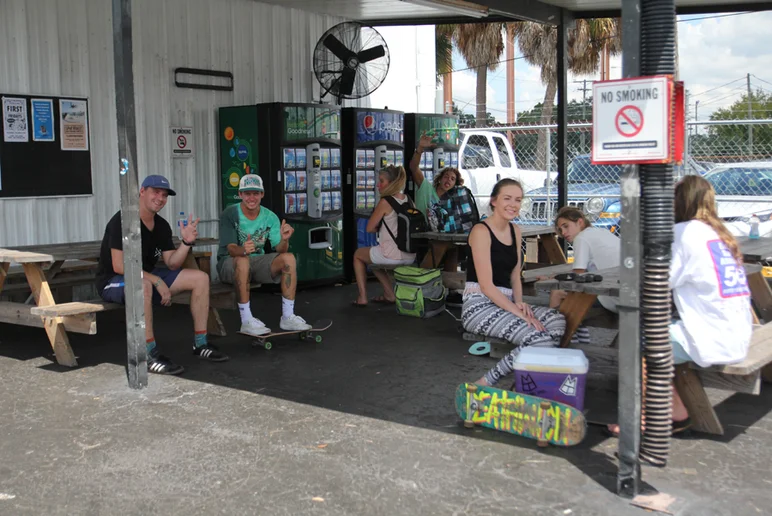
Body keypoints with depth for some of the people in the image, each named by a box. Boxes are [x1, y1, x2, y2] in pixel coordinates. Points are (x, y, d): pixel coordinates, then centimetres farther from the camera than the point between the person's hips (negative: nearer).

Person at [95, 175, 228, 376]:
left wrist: (187, 242, -13)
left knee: (200, 278, -3)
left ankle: (200, 344, 1)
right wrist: (157, 281, -27)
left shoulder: (162, 226, 5)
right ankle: (151, 356, -37)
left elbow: (172, 264, 4)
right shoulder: (122, 221, -19)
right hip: (113, 282, -8)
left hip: (147, 276, 8)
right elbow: (119, 266, -26)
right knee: (143, 285, -43)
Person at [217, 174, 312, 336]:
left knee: (289, 257, -19)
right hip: (230, 263, -4)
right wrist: (243, 250, -46)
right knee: (243, 260, -38)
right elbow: (231, 249, -23)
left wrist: (284, 239, -34)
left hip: (257, 262, 4)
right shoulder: (230, 214, -13)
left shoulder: (270, 217, -2)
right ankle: (246, 321, -33)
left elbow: (280, 249, -10)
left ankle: (287, 317, -16)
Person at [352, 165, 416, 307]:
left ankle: (362, 297, 18)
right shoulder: (409, 201, 5)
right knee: (374, 256, 34)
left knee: (358, 254, 22)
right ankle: (389, 294, 28)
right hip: (410, 256, 7)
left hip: (392, 255, -7)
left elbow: (370, 228, -9)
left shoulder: (385, 202, -15)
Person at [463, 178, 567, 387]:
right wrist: (518, 313, -20)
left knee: (556, 320, -20)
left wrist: (519, 302, -2)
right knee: (537, 340, -28)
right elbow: (486, 285, -14)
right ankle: (487, 383, -15)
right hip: (480, 305, -8)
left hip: (505, 302, 8)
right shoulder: (481, 231, -8)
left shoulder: (515, 231, 16)